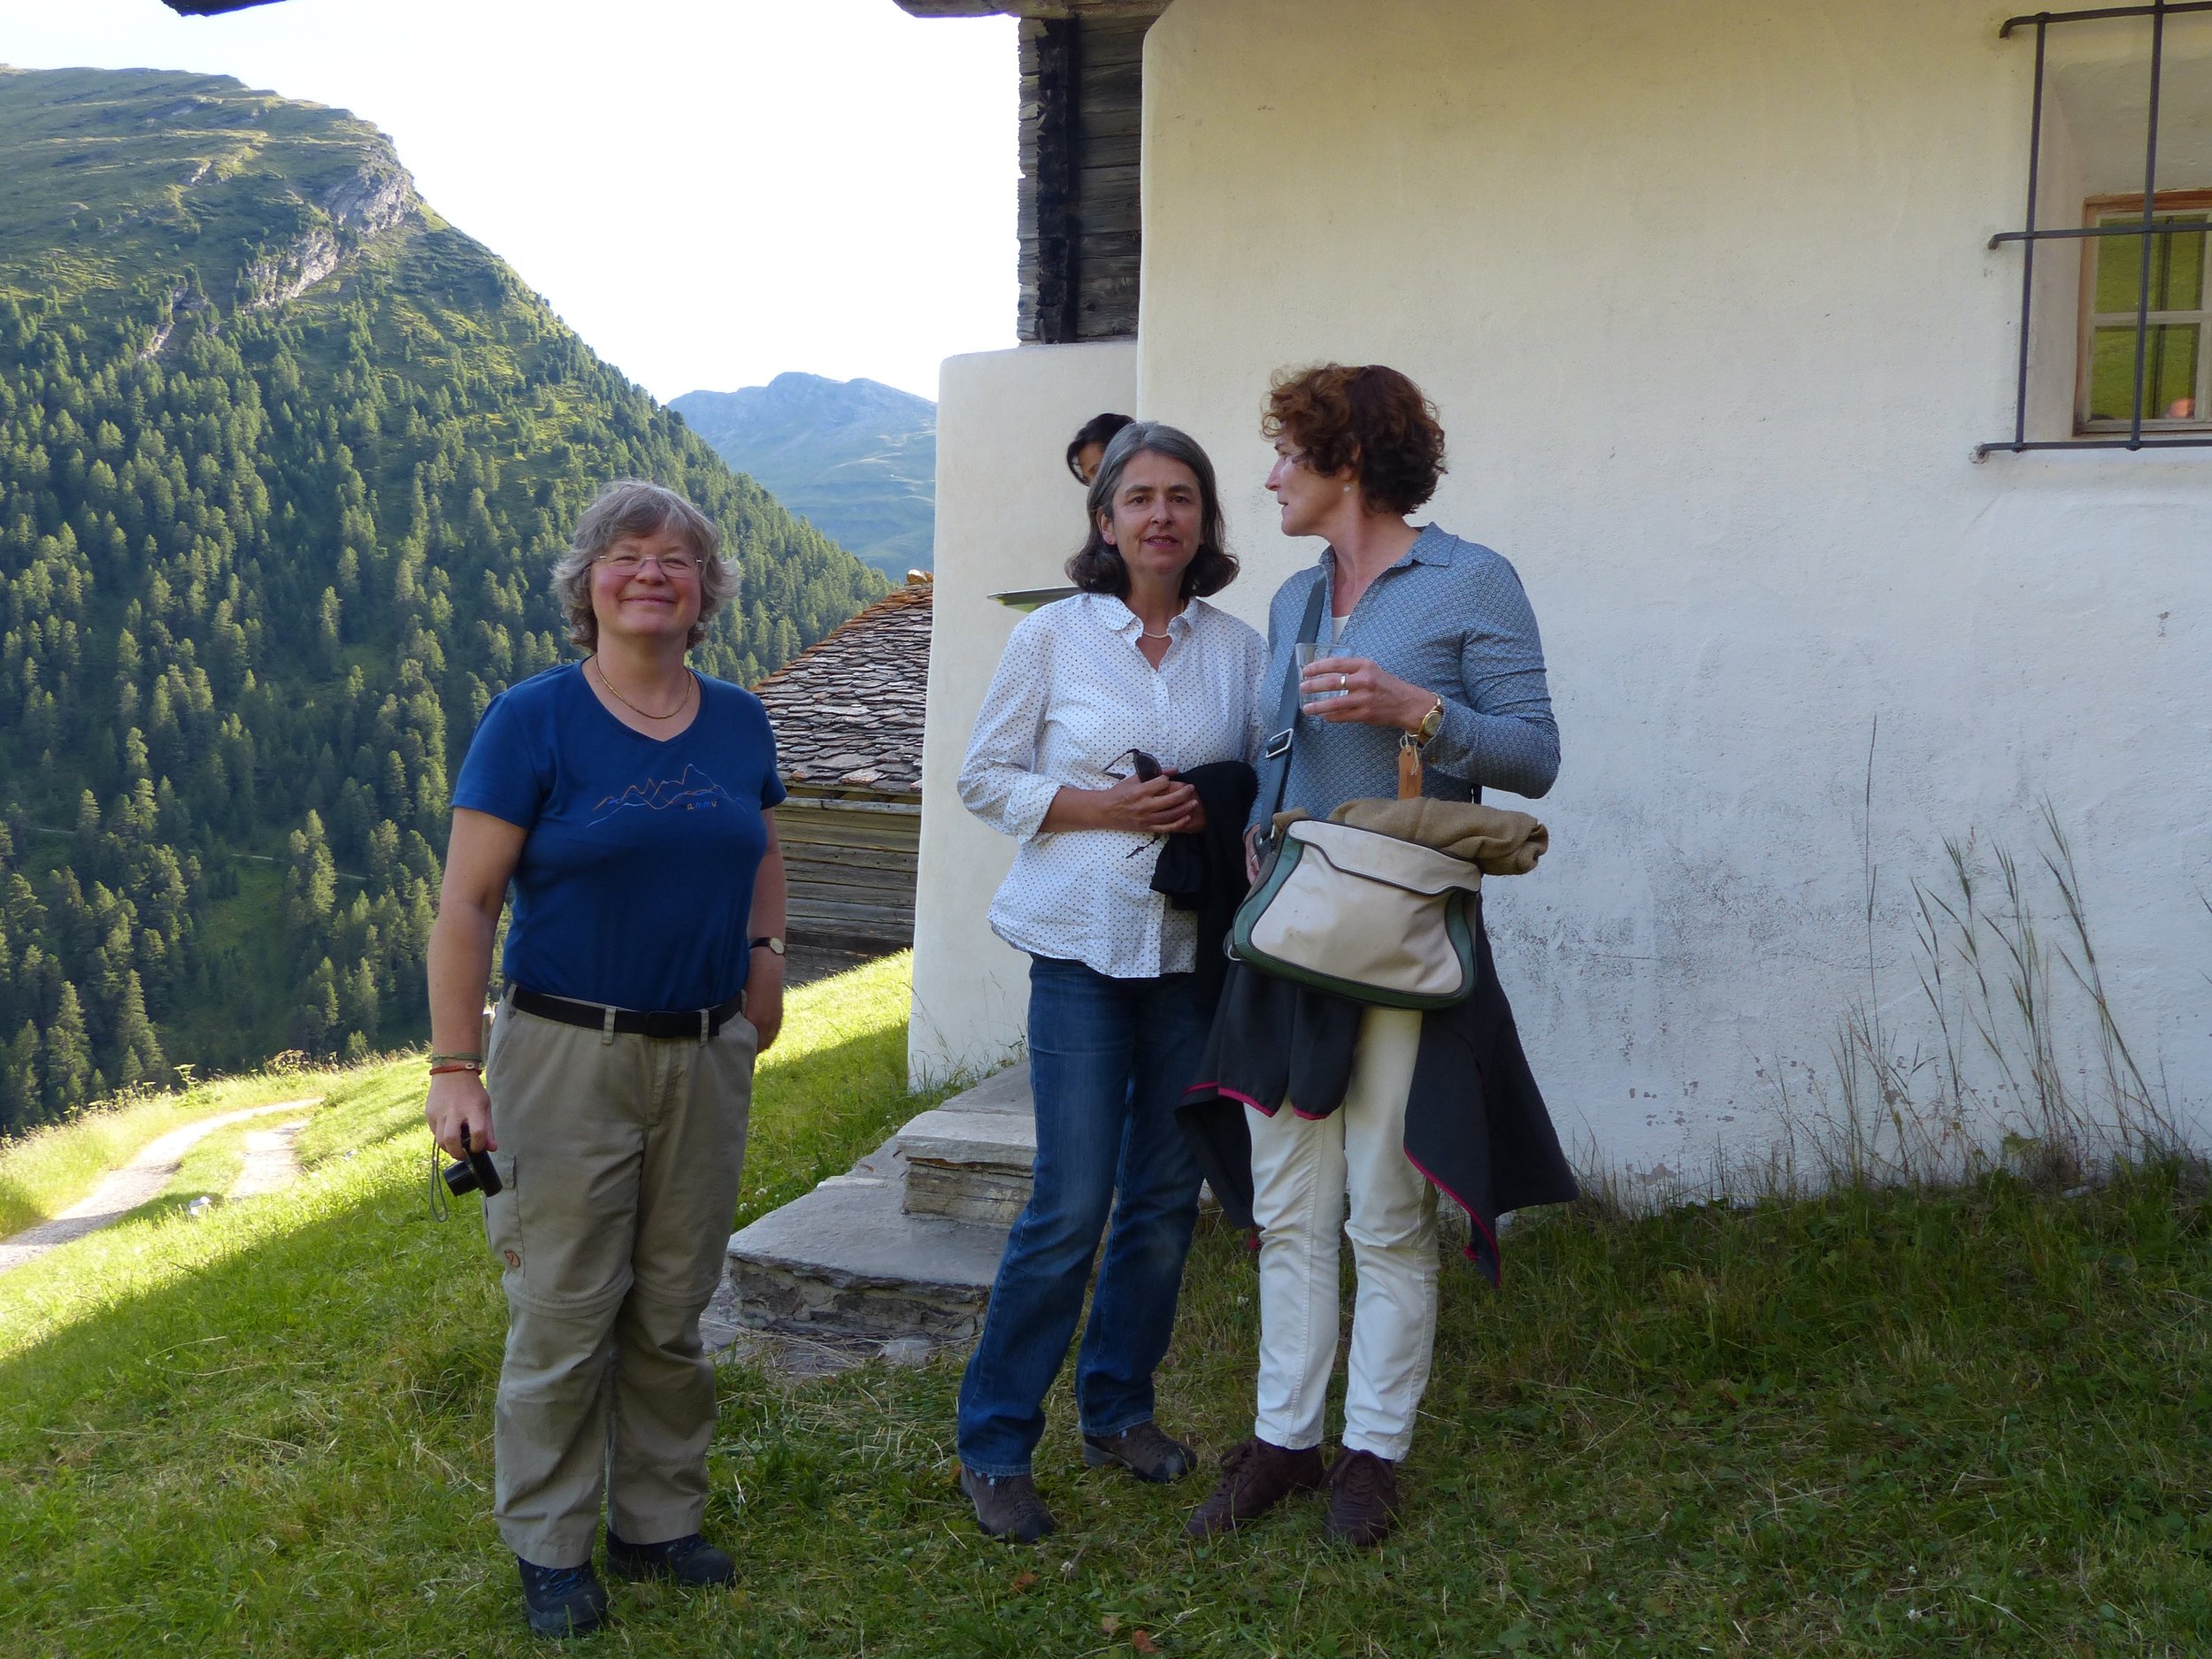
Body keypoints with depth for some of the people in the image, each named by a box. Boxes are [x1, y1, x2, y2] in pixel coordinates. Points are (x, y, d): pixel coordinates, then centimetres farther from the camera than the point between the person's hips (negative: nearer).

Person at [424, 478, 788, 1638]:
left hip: (707, 1054, 4)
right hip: (569, 1054, -4)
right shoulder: (533, 719, -9)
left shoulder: (738, 722, 5)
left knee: (673, 1310, 13)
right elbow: (466, 904, -11)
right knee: (566, 1314, 3)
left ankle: (657, 1520, 29)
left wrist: (763, 949, 7)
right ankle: (550, 1551, 21)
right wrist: (455, 1071, -16)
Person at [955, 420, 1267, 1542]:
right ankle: (993, 1444, 8)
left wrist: (1215, 812, -9)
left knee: (1167, 1193, 9)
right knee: (1073, 1202, -7)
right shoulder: (1053, 636, -1)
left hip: (1195, 945, 4)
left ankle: (1118, 1409, 28)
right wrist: (1102, 806, -13)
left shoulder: (1238, 649, 6)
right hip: (1083, 943, -4)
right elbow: (985, 777, 1)